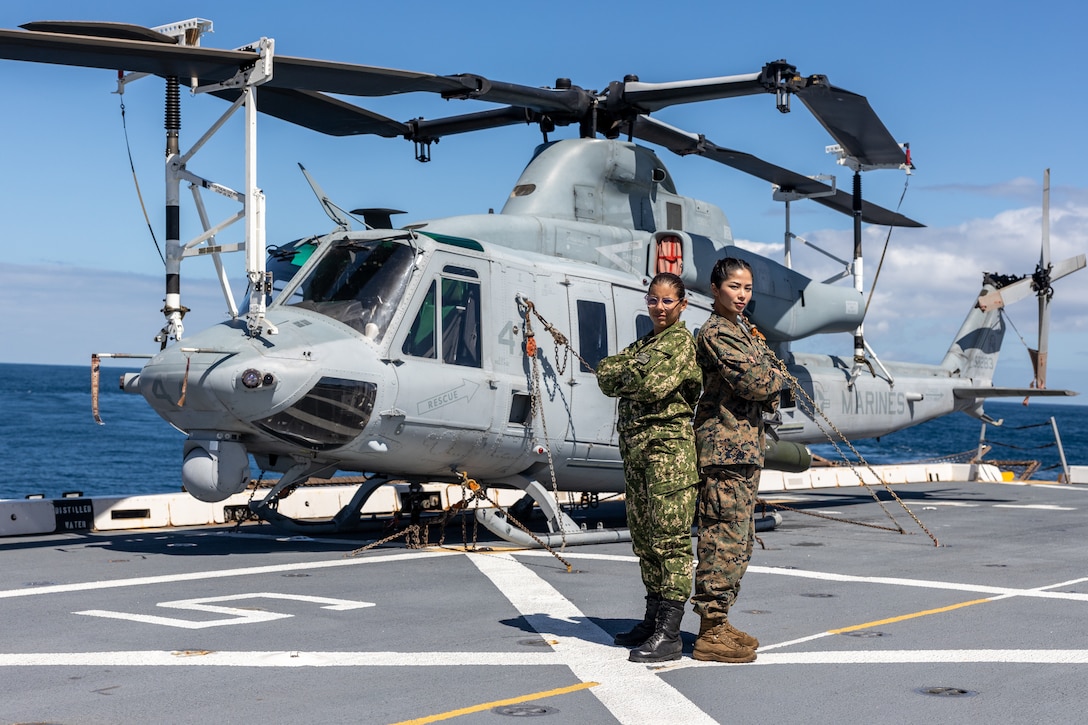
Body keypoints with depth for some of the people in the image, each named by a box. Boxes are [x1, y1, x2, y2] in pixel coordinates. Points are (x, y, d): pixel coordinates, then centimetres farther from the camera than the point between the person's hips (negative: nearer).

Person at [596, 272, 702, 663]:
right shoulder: (644, 342, 21)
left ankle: (670, 634, -9)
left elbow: (655, 383, -19)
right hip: (635, 443, 9)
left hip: (669, 443, -9)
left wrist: (629, 371, -1)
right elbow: (606, 376, 8)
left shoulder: (681, 340, -4)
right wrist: (637, 368, -7)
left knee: (670, 536, -9)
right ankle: (653, 619, 22)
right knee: (643, 536, 12)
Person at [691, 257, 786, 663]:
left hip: (745, 446, 10)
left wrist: (768, 388, -2)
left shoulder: (742, 330, 20)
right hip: (726, 445, -10)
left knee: (740, 539, 13)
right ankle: (710, 633, -5)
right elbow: (752, 381, -19)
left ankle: (718, 622, 21)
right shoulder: (716, 333, -11)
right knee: (724, 537, -9)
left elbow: (768, 395, 20)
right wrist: (778, 379, 1)